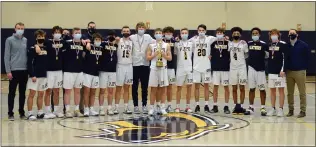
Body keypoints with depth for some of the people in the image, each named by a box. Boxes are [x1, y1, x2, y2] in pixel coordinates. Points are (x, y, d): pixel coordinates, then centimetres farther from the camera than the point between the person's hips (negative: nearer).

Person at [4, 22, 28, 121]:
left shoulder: (26, 40, 9)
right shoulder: (9, 40, -1)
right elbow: (7, 56, -4)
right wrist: (8, 71, -10)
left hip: (24, 70, 4)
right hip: (14, 70, -4)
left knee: (22, 93, 10)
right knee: (12, 93, 2)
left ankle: (22, 112, 19)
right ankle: (10, 113, 8)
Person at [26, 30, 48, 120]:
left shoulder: (46, 49, 9)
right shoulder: (32, 49, -7)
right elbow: (29, 63, -11)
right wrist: (32, 75, -17)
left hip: (44, 75, 5)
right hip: (34, 75, -5)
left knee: (41, 94, 10)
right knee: (32, 93, -5)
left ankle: (40, 113, 17)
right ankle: (30, 113, -2)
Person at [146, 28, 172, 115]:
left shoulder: (166, 45, 6)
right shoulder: (151, 46, 5)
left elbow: (170, 58, 4)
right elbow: (148, 58, 1)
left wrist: (163, 54, -13)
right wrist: (155, 54, -14)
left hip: (163, 68, 1)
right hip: (154, 68, -1)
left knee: (163, 89, 3)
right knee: (153, 89, 1)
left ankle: (162, 107, 9)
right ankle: (151, 108, 6)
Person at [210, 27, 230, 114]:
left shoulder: (228, 43, 1)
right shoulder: (213, 44, 4)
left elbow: (231, 56, 5)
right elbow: (210, 56, 10)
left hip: (226, 69, -1)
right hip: (215, 69, 1)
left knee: (226, 87, 3)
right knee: (215, 87, 4)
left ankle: (226, 106, 10)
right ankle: (215, 106, 11)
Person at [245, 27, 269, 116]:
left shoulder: (263, 44, -5)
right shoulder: (248, 44, 4)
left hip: (261, 69, -3)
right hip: (251, 68, 3)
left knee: (262, 89, 3)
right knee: (251, 88, 8)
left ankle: (263, 108, 10)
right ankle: (251, 107, 15)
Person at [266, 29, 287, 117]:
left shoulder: (283, 45, -6)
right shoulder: (269, 45, 10)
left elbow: (285, 58, -11)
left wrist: (283, 69, -17)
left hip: (280, 71, -6)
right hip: (271, 71, 6)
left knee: (281, 90, 0)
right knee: (272, 90, 9)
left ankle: (280, 109, 4)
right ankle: (273, 109, 17)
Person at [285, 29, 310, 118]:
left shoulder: (303, 45, -5)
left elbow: (307, 57, 1)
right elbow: (284, 57, 11)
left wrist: (304, 67, 1)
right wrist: (285, 68, 6)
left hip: (300, 71, -3)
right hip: (289, 72, 3)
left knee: (302, 92, 0)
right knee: (290, 93, 8)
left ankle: (303, 111, 5)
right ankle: (291, 110, 16)